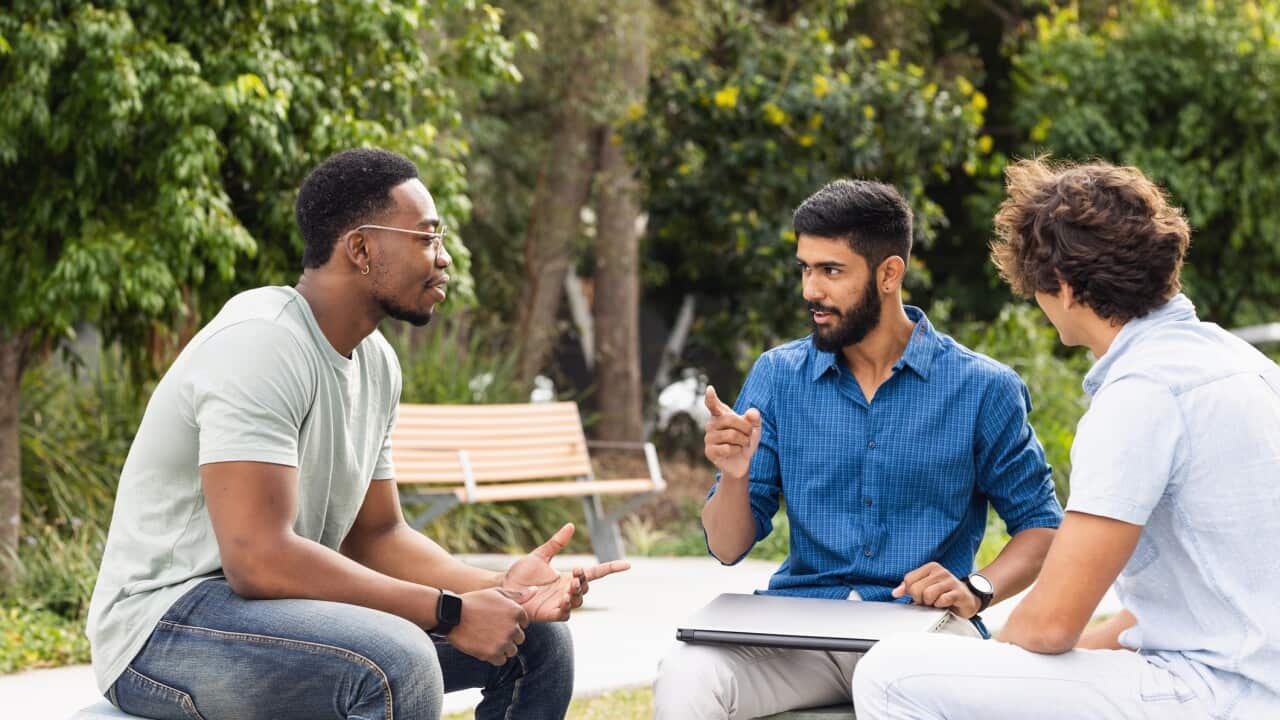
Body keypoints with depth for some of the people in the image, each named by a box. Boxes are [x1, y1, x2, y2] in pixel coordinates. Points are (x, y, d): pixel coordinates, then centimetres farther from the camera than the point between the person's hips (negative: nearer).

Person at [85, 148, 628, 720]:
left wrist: (499, 588, -6)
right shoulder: (259, 344, -22)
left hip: (288, 605, 9)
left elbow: (376, 536, 12)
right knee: (396, 662, -36)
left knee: (538, 639, 6)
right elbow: (258, 559, -30)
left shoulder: (376, 361, 6)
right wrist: (451, 613, -25)